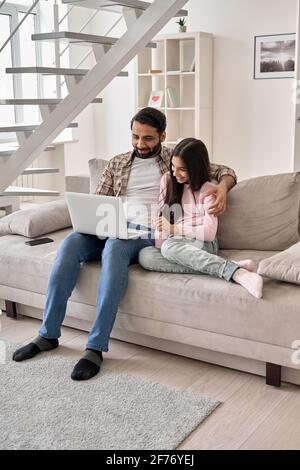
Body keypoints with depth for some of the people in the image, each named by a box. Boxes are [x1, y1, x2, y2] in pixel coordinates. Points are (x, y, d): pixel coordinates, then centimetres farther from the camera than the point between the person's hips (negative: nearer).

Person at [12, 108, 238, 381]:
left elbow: (224, 171, 12)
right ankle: (48, 335, -20)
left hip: (150, 235, -4)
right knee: (71, 243, -27)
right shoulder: (117, 163, 22)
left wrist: (222, 186, -12)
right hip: (114, 231, 4)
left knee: (115, 247, -38)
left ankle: (96, 347, -37)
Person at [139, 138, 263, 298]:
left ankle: (235, 272, -46)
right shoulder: (167, 180, 9)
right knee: (145, 255, -29)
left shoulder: (207, 190, -5)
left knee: (170, 246, -37)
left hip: (202, 245, -5)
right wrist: (159, 244, -11)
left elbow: (209, 233, -12)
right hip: (175, 243, 5)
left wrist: (174, 228, -12)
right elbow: (161, 216, 5)